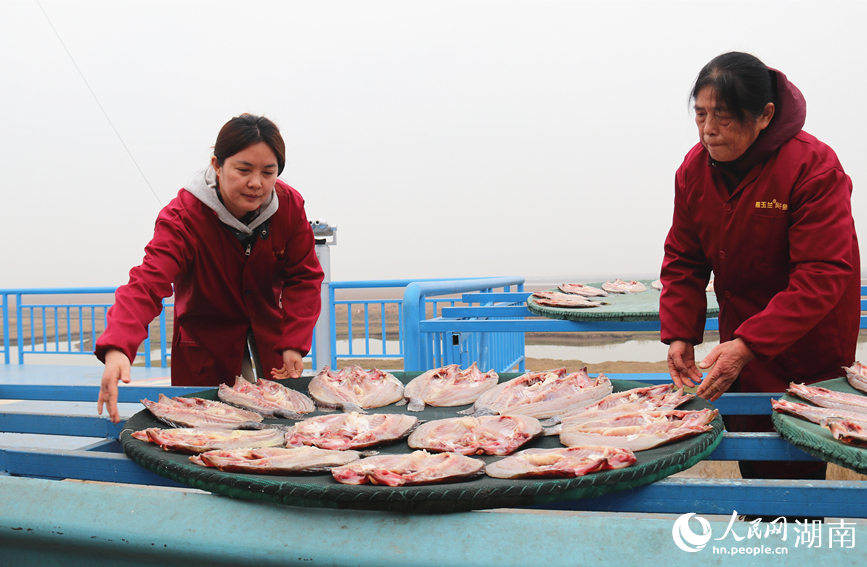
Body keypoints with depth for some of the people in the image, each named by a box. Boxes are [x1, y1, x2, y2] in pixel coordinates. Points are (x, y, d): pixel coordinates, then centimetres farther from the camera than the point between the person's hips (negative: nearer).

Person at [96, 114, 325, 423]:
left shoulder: (290, 206, -17)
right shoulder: (183, 216, -29)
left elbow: (303, 277, -7)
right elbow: (147, 283, -42)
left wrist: (294, 343, -18)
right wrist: (116, 348, -59)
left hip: (269, 343, 4)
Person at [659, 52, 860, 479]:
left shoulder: (814, 168, -22)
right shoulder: (694, 169, -5)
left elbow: (822, 276, -27)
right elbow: (682, 260, 3)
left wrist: (748, 345, -35)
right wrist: (678, 334, -10)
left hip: (807, 353, -5)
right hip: (740, 350, 5)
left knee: (799, 468, 0)